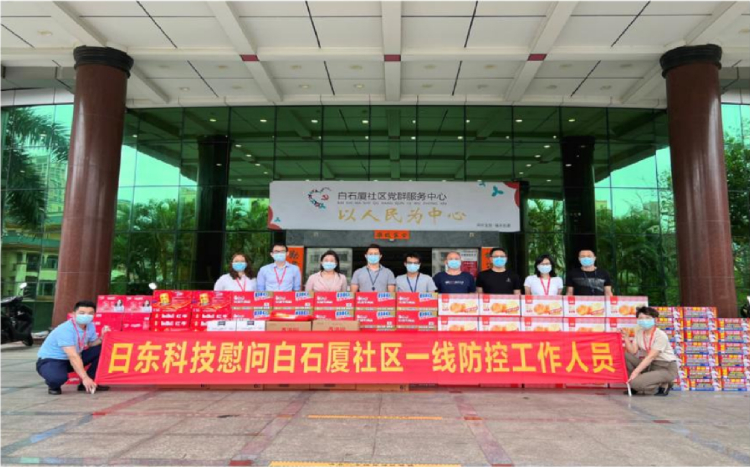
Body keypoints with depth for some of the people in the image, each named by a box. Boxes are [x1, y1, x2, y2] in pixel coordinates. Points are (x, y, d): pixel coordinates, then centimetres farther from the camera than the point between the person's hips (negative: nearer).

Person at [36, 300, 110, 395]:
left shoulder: (90, 326, -5)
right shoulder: (65, 330, -30)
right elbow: (73, 356, -36)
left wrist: (102, 337, -19)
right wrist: (85, 378, -40)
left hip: (72, 359, 8)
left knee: (101, 349, -10)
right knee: (58, 377, -41)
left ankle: (87, 384, -1)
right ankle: (54, 386, -1)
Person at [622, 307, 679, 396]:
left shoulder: (660, 335, -18)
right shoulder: (639, 332, 2)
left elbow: (651, 357, -23)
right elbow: (633, 352, -4)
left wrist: (635, 372, -28)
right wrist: (626, 338, -18)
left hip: (667, 369, -7)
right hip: (651, 365, 7)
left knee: (635, 382, -26)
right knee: (625, 355, -11)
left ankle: (664, 385, 1)